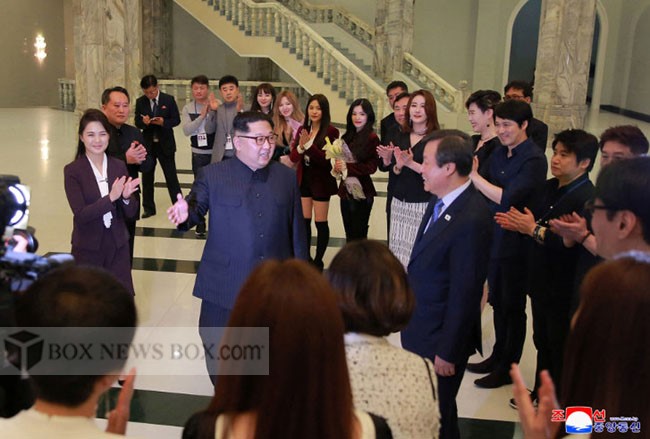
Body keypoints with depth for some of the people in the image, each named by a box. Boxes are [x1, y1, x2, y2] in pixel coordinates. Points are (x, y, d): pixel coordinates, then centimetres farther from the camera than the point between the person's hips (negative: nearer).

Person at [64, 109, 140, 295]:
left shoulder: (119, 166, 0)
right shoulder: (72, 171, -8)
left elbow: (131, 212, 1)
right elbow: (80, 215, -16)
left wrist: (126, 197, -21)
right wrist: (111, 197, -27)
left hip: (118, 247, 2)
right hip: (88, 250, -2)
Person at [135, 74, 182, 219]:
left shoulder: (169, 99, -5)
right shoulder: (140, 102, 1)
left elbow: (176, 119, -5)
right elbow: (137, 122, 3)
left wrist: (163, 122, -23)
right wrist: (143, 122, -20)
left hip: (165, 144, -3)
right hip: (147, 144, 3)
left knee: (171, 177, 1)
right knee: (147, 177, 10)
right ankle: (149, 208, 21)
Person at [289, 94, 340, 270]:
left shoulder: (331, 132, -12)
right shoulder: (302, 129, 4)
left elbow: (325, 159, -19)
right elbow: (293, 157, -1)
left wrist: (308, 144, -27)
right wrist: (300, 147, -21)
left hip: (321, 181, -5)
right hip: (303, 179, 5)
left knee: (320, 222, 3)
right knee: (304, 221, 12)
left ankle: (318, 261, 15)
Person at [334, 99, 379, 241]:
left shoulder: (372, 138, -11)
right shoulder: (348, 136, 7)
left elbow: (371, 167, -15)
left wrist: (347, 167, -18)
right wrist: (338, 166, -8)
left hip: (361, 192, -6)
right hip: (346, 189, 6)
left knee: (358, 235, 5)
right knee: (349, 233, 17)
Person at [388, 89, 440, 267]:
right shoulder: (401, 137, 11)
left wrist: (411, 163, -19)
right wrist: (398, 165, -5)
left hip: (424, 204, -5)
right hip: (399, 203, 5)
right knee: (398, 248, 6)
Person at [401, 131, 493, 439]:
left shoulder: (471, 219, -28)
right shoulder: (440, 200, 0)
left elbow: (465, 293, -24)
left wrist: (447, 352, -16)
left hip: (439, 338, -8)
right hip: (418, 329, 8)